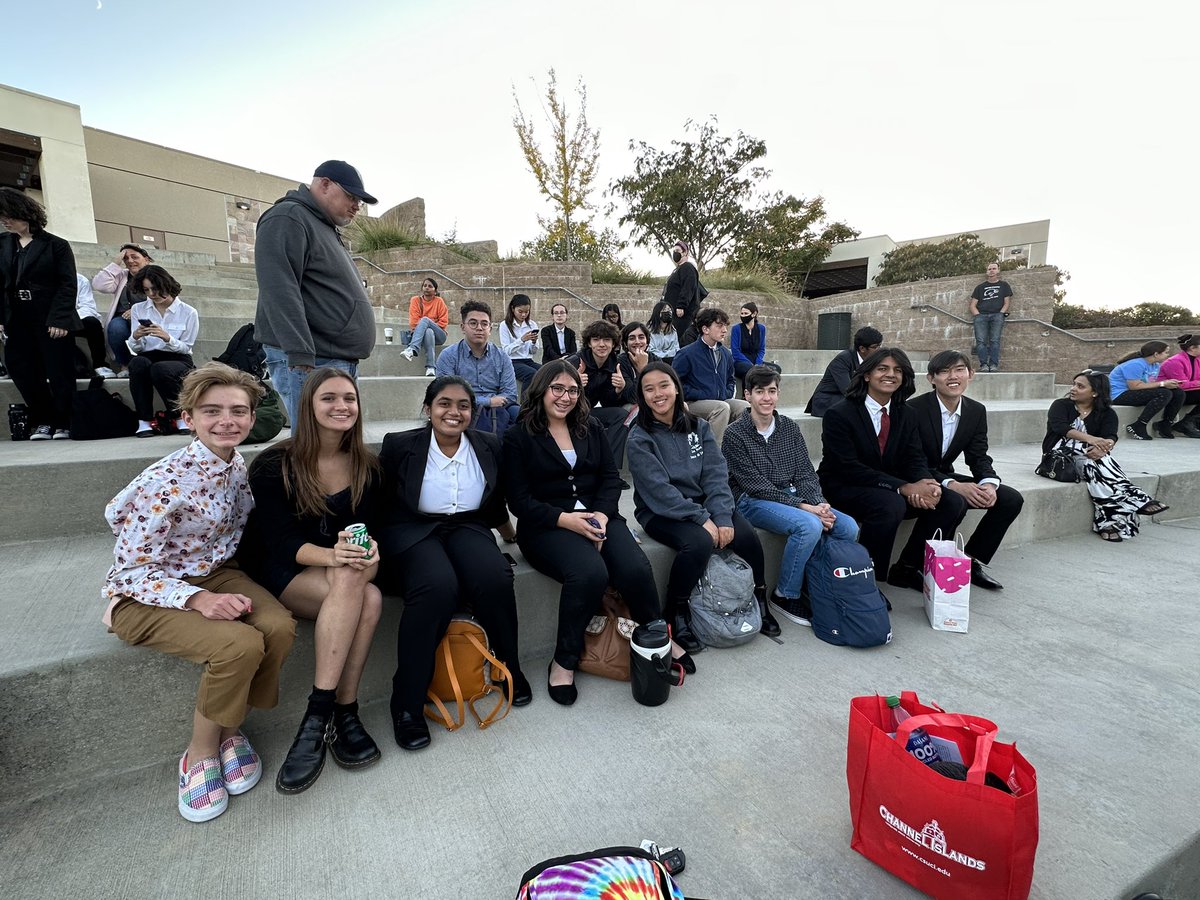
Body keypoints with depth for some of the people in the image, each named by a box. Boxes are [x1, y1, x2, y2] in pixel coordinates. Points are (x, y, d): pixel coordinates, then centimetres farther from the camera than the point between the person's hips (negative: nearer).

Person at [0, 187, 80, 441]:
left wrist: (59, 319, -14)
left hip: (51, 322, -5)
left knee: (59, 375, -1)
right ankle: (43, 421, 15)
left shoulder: (56, 245, 0)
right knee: (23, 373, 4)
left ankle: (63, 424, 8)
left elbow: (68, 285, -6)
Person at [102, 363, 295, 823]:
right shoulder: (166, 480, -22)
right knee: (239, 644, -29)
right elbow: (131, 569, -18)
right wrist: (198, 599, -31)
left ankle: (231, 727, 4)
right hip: (145, 593, -5)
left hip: (214, 574, 5)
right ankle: (201, 750, 0)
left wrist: (222, 588, 0)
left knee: (279, 626, -22)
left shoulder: (237, 466, -2)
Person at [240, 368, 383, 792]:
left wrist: (369, 553, -24)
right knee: (352, 584, -35)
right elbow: (281, 540, -14)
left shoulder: (367, 467, 2)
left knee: (370, 599, -32)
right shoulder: (273, 465, -8)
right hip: (281, 574, -3)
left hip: (343, 570, 4)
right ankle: (341, 713, -25)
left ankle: (319, 717, -20)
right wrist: (331, 556, -35)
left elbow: (370, 530, 1)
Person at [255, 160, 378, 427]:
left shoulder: (327, 229, 25)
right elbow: (279, 292, -18)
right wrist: (301, 357, -26)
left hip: (342, 362, 10)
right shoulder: (288, 218, -5)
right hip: (310, 363, -9)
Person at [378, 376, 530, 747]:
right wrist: (375, 546, -9)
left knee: (496, 579, -29)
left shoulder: (489, 446, 4)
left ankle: (509, 669, 0)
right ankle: (407, 704, -15)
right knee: (438, 588, -34)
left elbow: (497, 503, 17)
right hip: (413, 531, -2)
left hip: (467, 528, 3)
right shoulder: (399, 445, -4)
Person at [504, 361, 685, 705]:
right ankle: (564, 661, -11)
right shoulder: (518, 437, 2)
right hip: (547, 525, -3)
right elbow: (519, 500, -5)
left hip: (597, 516, 4)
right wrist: (565, 519, -18)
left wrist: (601, 514, -11)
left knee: (637, 569, -23)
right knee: (590, 572, -33)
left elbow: (611, 479, 9)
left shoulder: (592, 429, 15)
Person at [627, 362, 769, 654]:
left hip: (705, 505, 4)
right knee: (700, 542, -32)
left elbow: (716, 474, -4)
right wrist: (703, 520, -23)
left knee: (747, 536, -19)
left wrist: (723, 517, -19)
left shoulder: (699, 427, 5)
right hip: (661, 513, -4)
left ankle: (759, 602, 8)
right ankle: (675, 614, -9)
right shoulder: (640, 438, -8)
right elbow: (659, 491, -17)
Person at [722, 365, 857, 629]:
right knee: (809, 525, -30)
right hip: (752, 501, -6)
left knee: (848, 527, -13)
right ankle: (785, 596, -9)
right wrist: (804, 507, -20)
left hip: (791, 497, 6)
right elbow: (756, 486, -14)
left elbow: (805, 474, 6)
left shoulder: (790, 428, 8)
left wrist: (819, 504, -15)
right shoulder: (735, 434, -9)